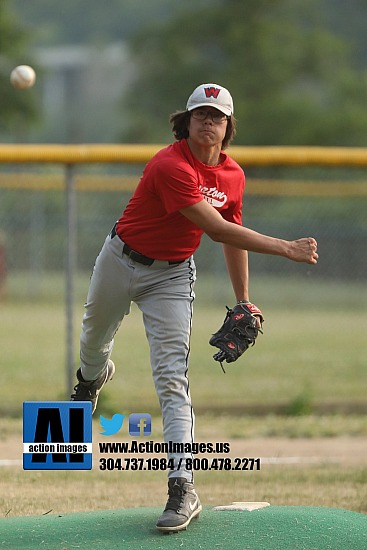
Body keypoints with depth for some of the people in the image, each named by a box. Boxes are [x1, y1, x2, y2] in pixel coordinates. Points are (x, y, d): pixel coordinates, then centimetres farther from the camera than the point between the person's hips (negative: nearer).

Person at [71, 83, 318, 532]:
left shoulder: (232, 175, -6)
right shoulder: (170, 167, -28)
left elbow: (232, 234, 10)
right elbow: (216, 229, -33)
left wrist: (243, 303, 11)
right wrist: (286, 249, -34)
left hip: (172, 276, 2)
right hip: (122, 260, -2)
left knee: (172, 376, -12)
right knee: (95, 336, 24)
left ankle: (183, 488, -20)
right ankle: (92, 377, 64)